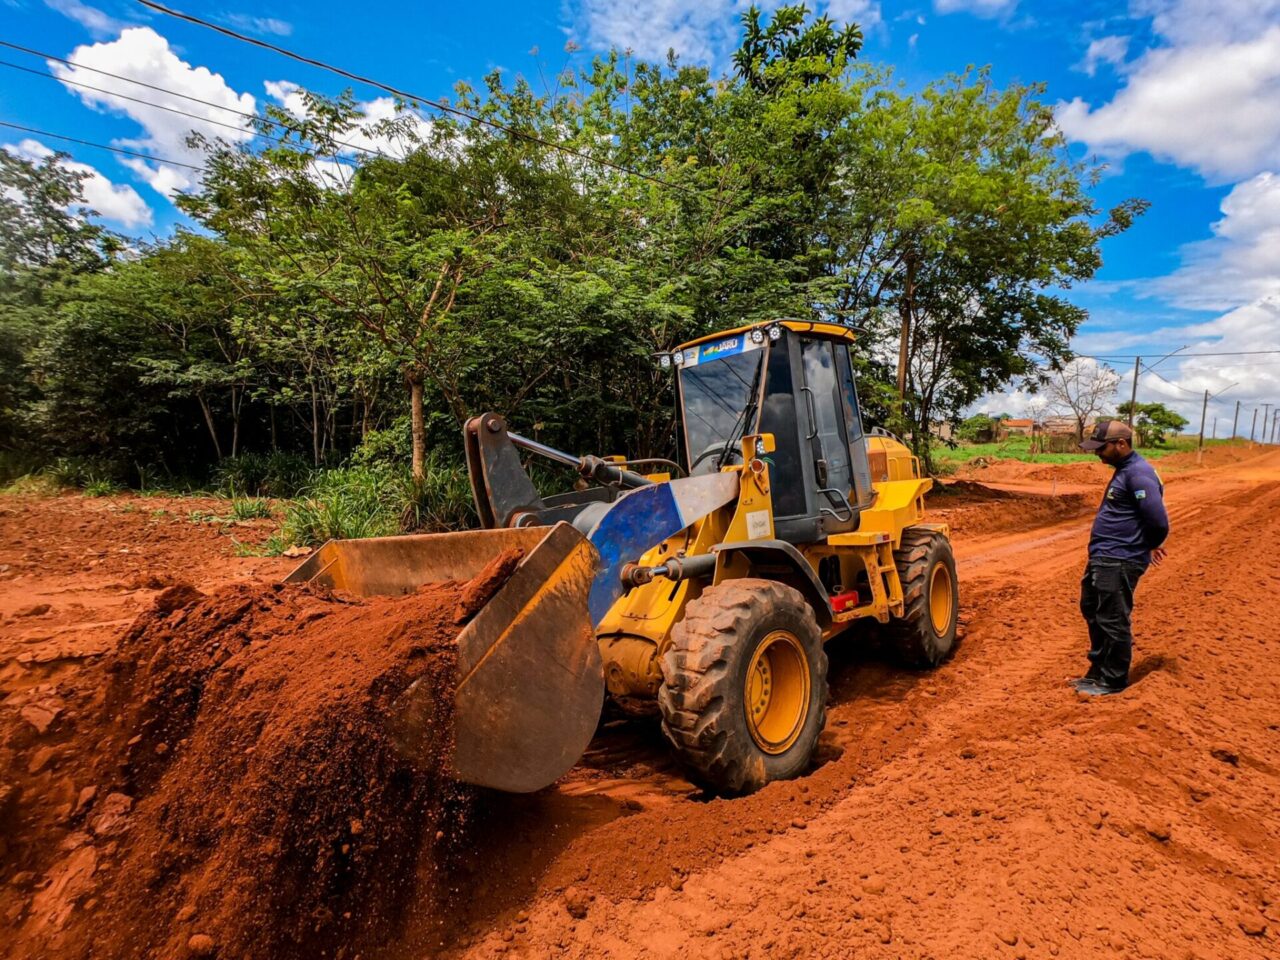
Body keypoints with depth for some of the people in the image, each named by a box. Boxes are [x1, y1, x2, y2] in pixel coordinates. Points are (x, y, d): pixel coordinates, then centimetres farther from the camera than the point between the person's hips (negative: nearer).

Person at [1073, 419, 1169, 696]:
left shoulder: (1139, 474, -19)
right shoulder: (1124, 470, 13)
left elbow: (1158, 521, -24)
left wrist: (1149, 547, -6)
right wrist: (1145, 546, 12)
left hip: (1118, 562, -11)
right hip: (1103, 558, 11)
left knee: (1112, 621, 0)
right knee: (1092, 610, 21)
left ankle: (1113, 681, 15)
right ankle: (1098, 671, 35)